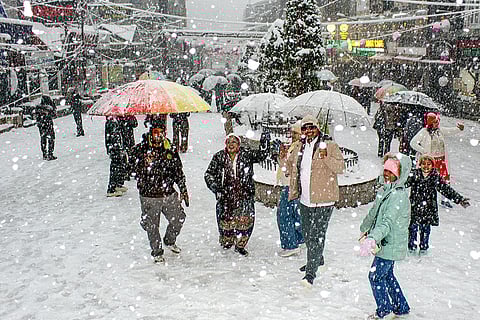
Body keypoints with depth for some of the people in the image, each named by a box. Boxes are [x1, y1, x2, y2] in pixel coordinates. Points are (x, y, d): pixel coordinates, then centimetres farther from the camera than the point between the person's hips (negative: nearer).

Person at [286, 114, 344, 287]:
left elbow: (340, 167, -14)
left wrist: (326, 157, -28)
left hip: (323, 200, -7)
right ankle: (317, 259, 44)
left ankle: (311, 273, -5)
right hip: (305, 199, 7)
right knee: (307, 232, 21)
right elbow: (291, 167, 25)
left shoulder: (329, 145, -6)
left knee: (317, 235, -8)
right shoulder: (299, 147, 11)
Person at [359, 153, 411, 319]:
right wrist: (364, 229, 30)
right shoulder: (384, 190, 5)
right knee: (387, 275, 21)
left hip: (390, 245, -9)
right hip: (387, 243, 9)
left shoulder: (399, 196, -24)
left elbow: (387, 222, -35)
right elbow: (373, 213, 20)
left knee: (375, 276, 1)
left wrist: (372, 238, -46)